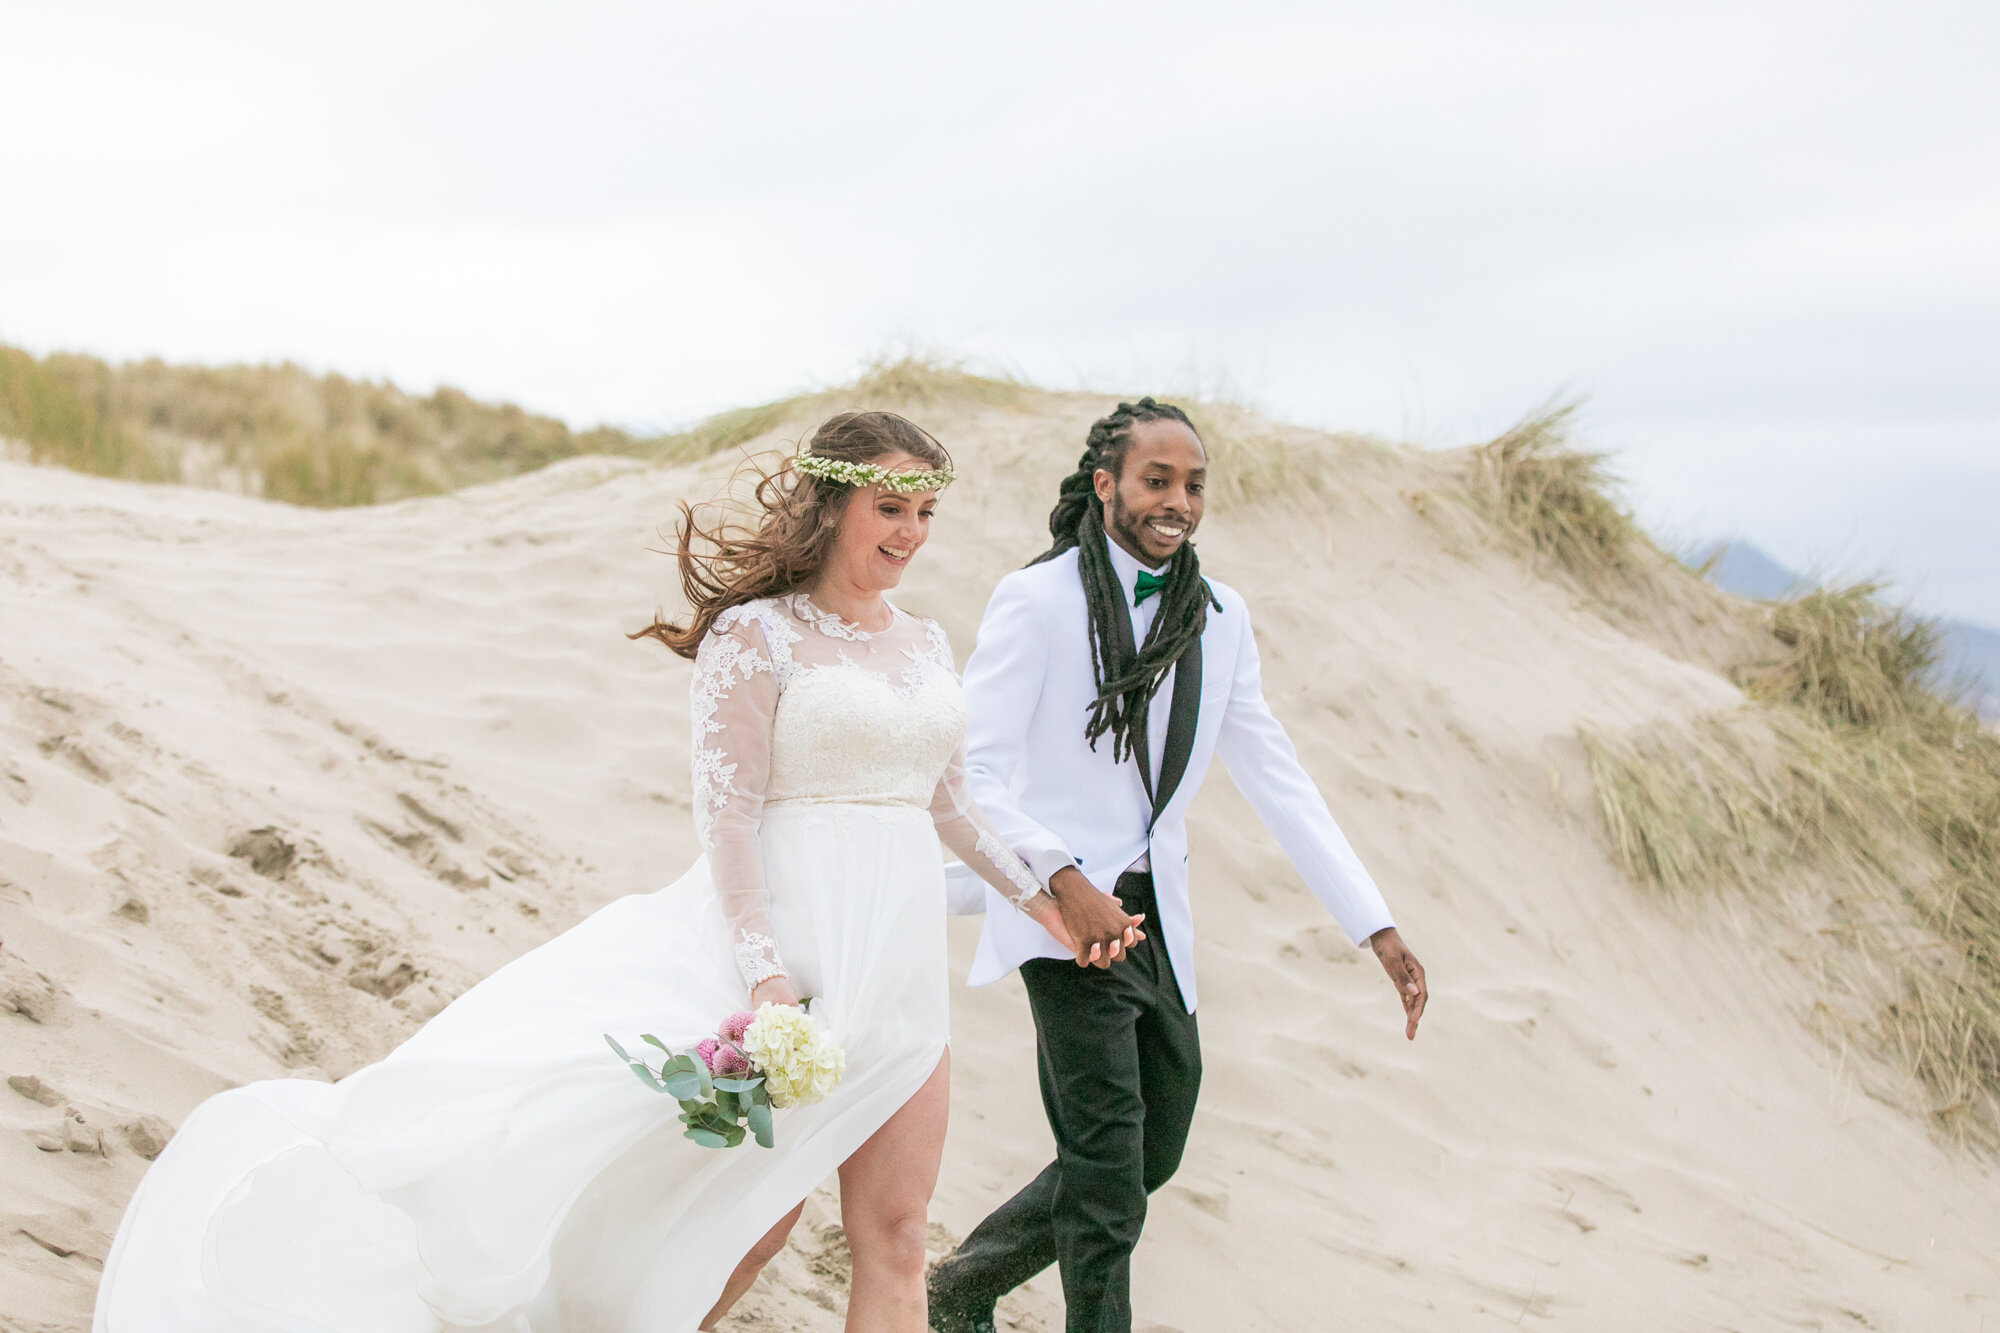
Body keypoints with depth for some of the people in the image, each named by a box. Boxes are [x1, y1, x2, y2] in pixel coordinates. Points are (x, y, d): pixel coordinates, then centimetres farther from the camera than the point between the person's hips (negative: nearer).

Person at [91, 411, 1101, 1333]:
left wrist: (1039, 899, 24)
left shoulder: (925, 646, 14)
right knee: (751, 1223, -8)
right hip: (794, 941, -6)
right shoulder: (756, 633, -5)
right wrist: (767, 979, -21)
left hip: (905, 968, 6)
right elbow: (726, 815, -12)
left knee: (892, 1234, 3)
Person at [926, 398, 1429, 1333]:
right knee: (1108, 1169, -11)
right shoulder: (1036, 602, -8)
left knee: (1153, 1156, 14)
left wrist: (1379, 930, 3)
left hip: (1160, 926, 7)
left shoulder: (1218, 618, 9)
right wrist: (1065, 880, -26)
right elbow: (972, 774, -12)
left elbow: (1277, 781, 10)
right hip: (1069, 916, -7)